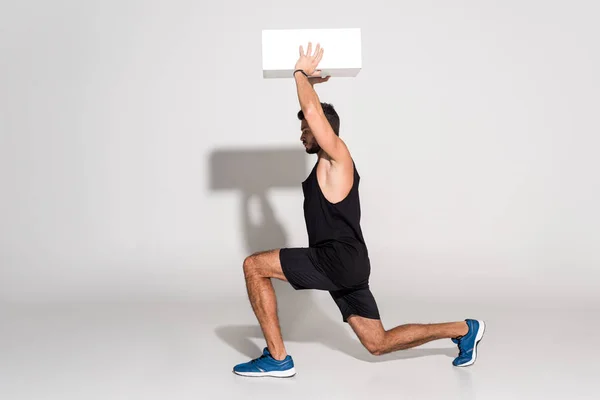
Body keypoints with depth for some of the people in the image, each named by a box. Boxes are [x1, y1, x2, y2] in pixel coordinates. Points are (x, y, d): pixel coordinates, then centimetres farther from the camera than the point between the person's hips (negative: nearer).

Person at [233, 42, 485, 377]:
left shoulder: (338, 155, -5)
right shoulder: (330, 164, 20)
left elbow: (313, 112, -18)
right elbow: (314, 112, 36)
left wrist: (302, 73, -3)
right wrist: (309, 82, 30)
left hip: (338, 261, -10)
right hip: (344, 264, 10)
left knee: (254, 265, -9)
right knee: (379, 344, 13)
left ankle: (277, 358, -8)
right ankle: (465, 330, 19)